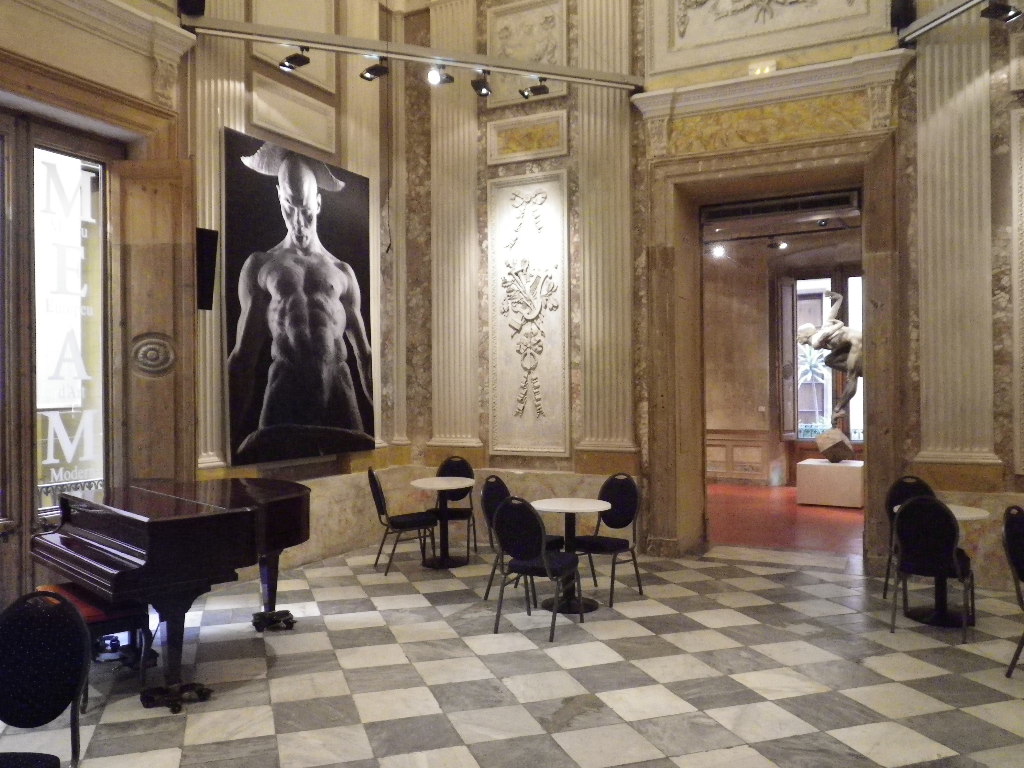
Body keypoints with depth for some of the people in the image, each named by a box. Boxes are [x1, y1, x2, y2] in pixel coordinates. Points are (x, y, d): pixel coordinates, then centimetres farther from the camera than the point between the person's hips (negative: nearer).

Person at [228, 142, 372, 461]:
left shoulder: (343, 272, 15)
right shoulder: (259, 266, 13)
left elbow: (363, 353, 17)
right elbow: (243, 356, 11)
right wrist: (229, 426, 3)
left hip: (339, 387, 1)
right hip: (285, 387, -1)